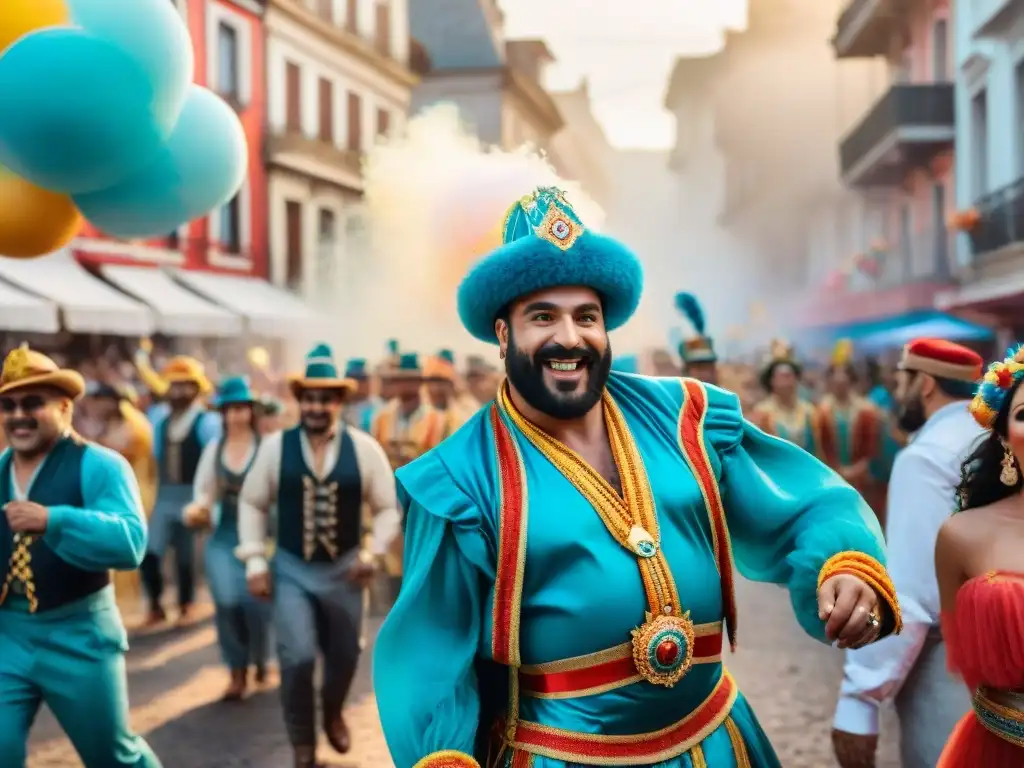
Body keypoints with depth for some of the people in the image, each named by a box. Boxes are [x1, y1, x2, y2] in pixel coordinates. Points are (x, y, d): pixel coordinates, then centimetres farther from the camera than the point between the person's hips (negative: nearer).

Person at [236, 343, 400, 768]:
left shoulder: (364, 447, -8)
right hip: (291, 569, -1)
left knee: (344, 655, 16)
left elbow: (388, 508, 0)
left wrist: (372, 553, -13)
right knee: (297, 657, -13)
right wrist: (255, 561, -4)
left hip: (344, 569, 1)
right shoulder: (275, 446, -8)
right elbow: (252, 503, 2)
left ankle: (333, 713, 50)